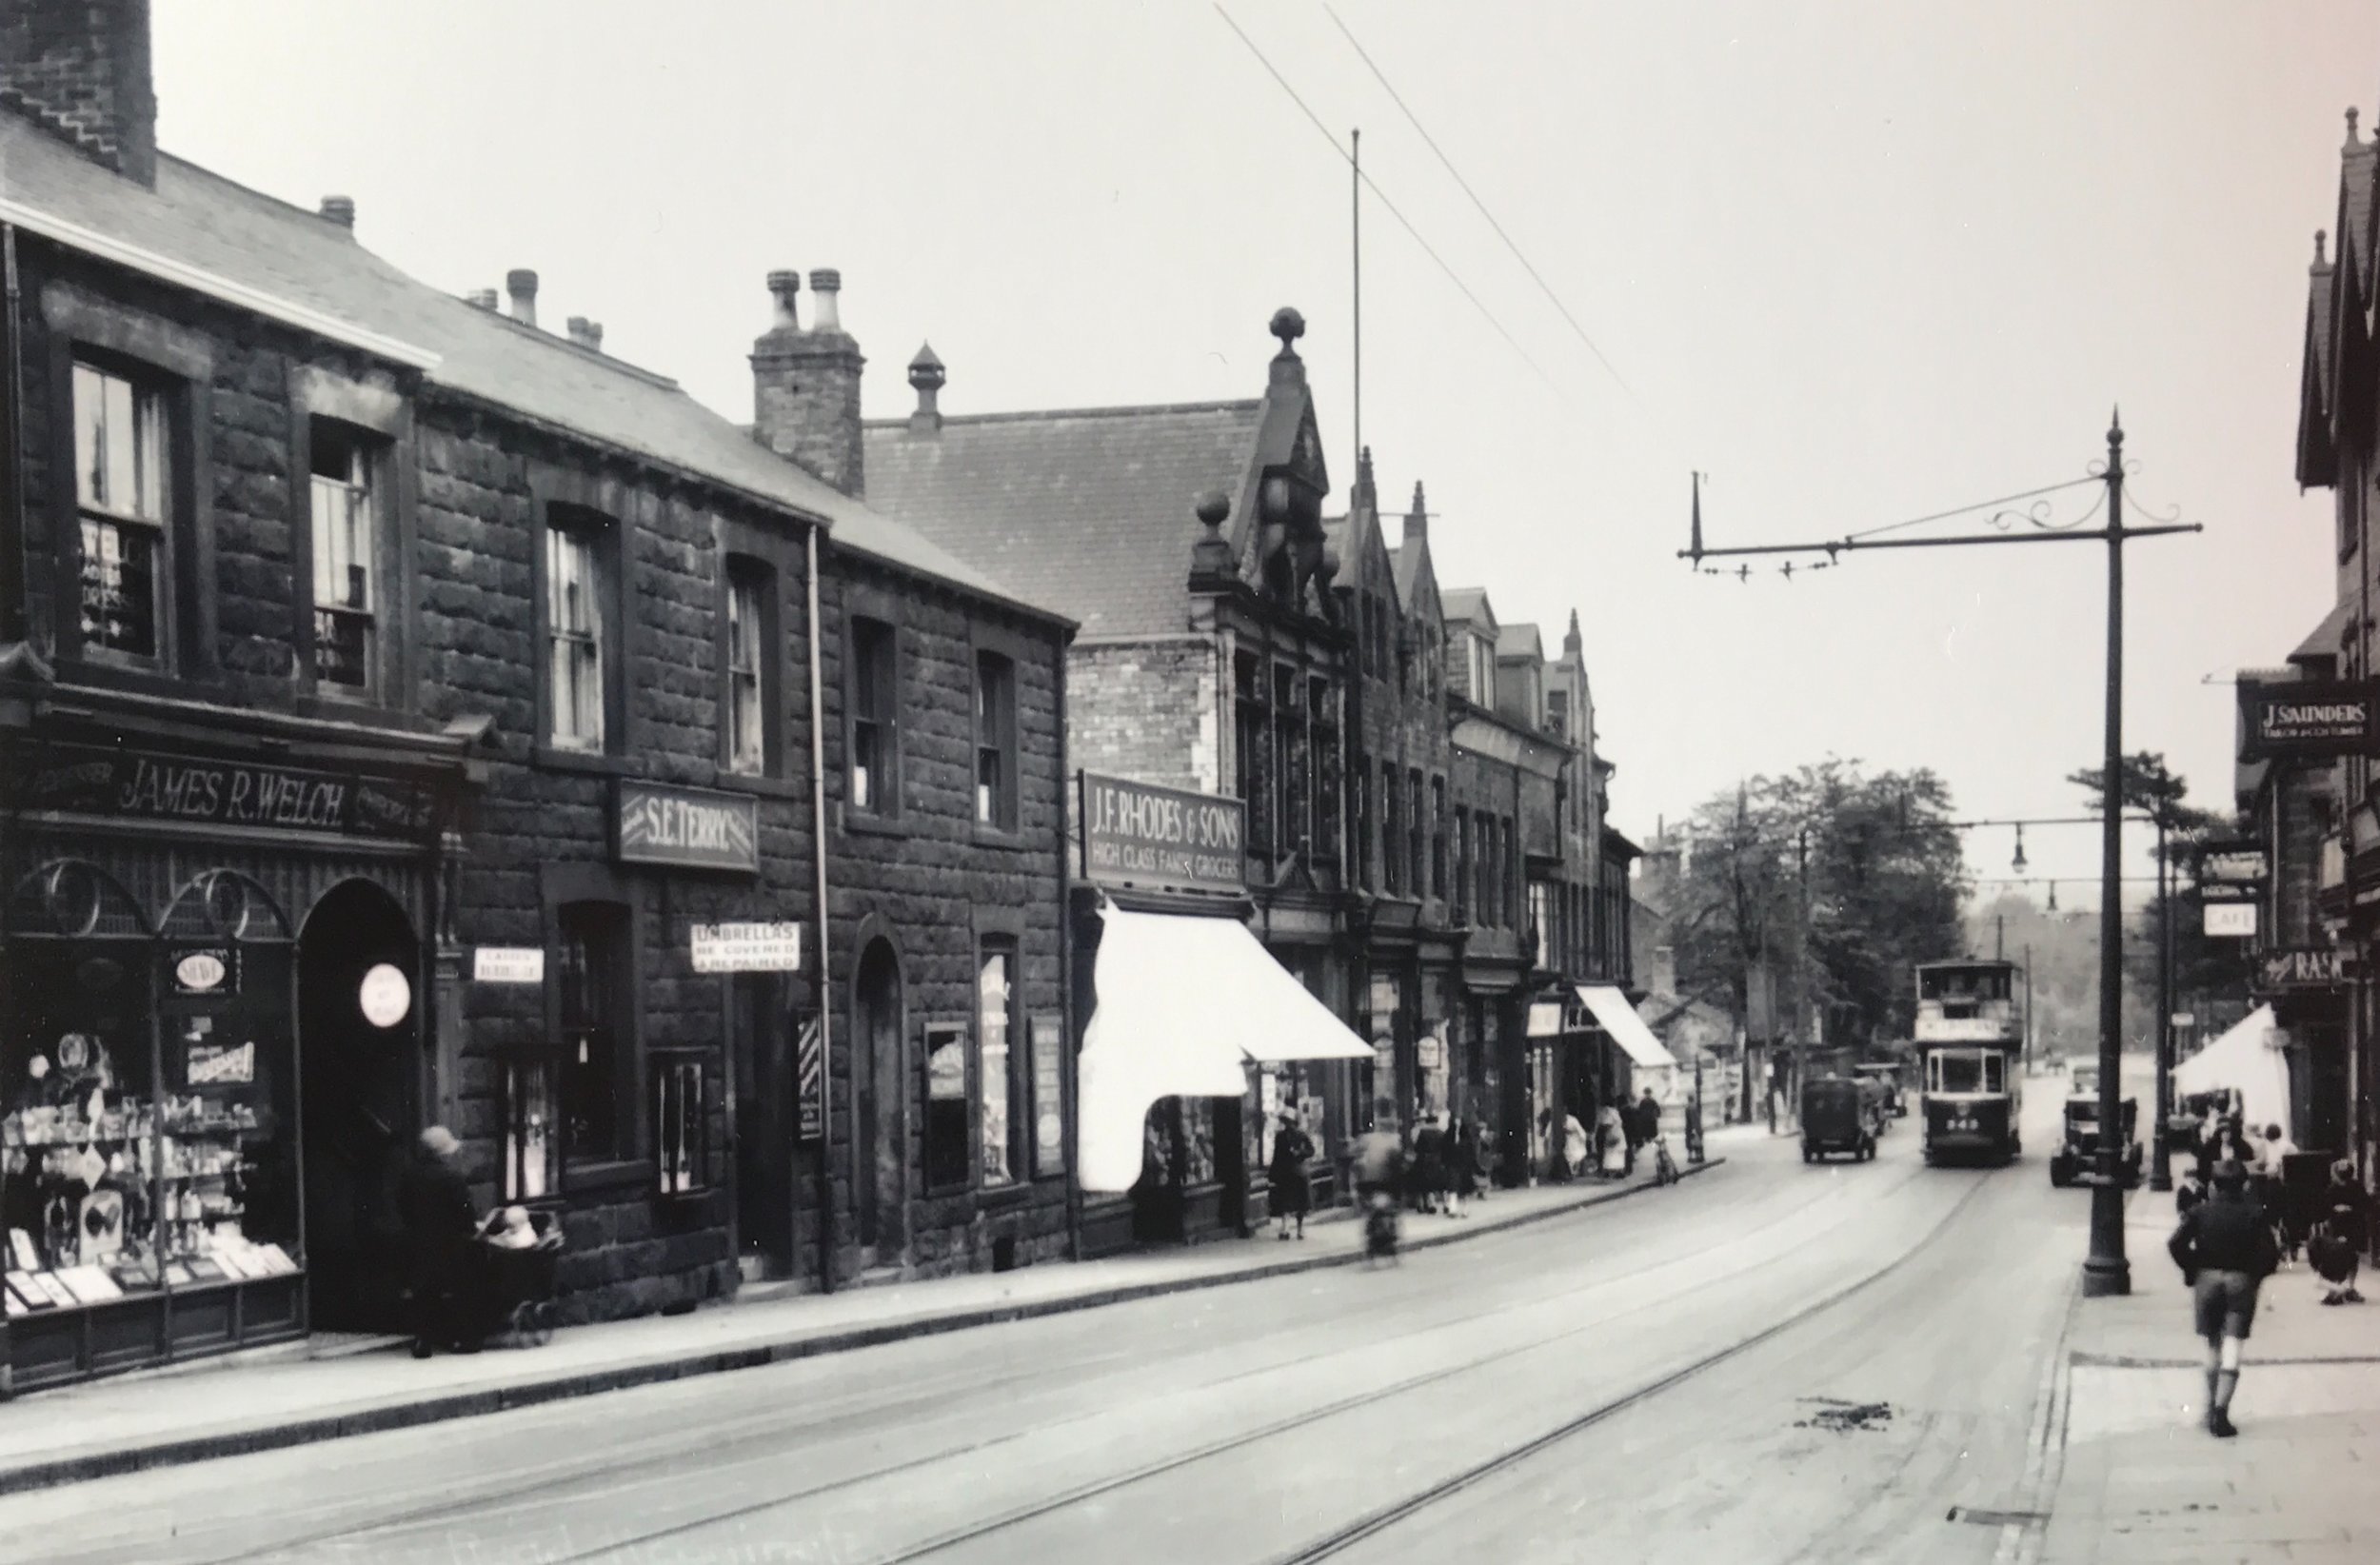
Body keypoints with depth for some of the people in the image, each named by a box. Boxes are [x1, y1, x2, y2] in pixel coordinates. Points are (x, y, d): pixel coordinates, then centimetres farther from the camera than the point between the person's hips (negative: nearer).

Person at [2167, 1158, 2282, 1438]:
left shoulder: (2201, 1212, -2)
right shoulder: (2253, 1214, -6)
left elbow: (2176, 1244, -8)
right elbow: (2270, 1254, -11)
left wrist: (2192, 1271, 5)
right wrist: (2256, 1274, 7)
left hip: (2207, 1280, 2)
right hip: (2241, 1282, -2)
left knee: (2213, 1346, 16)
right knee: (2232, 1347, -4)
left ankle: (2212, 1407, 23)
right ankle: (2221, 1410, -16)